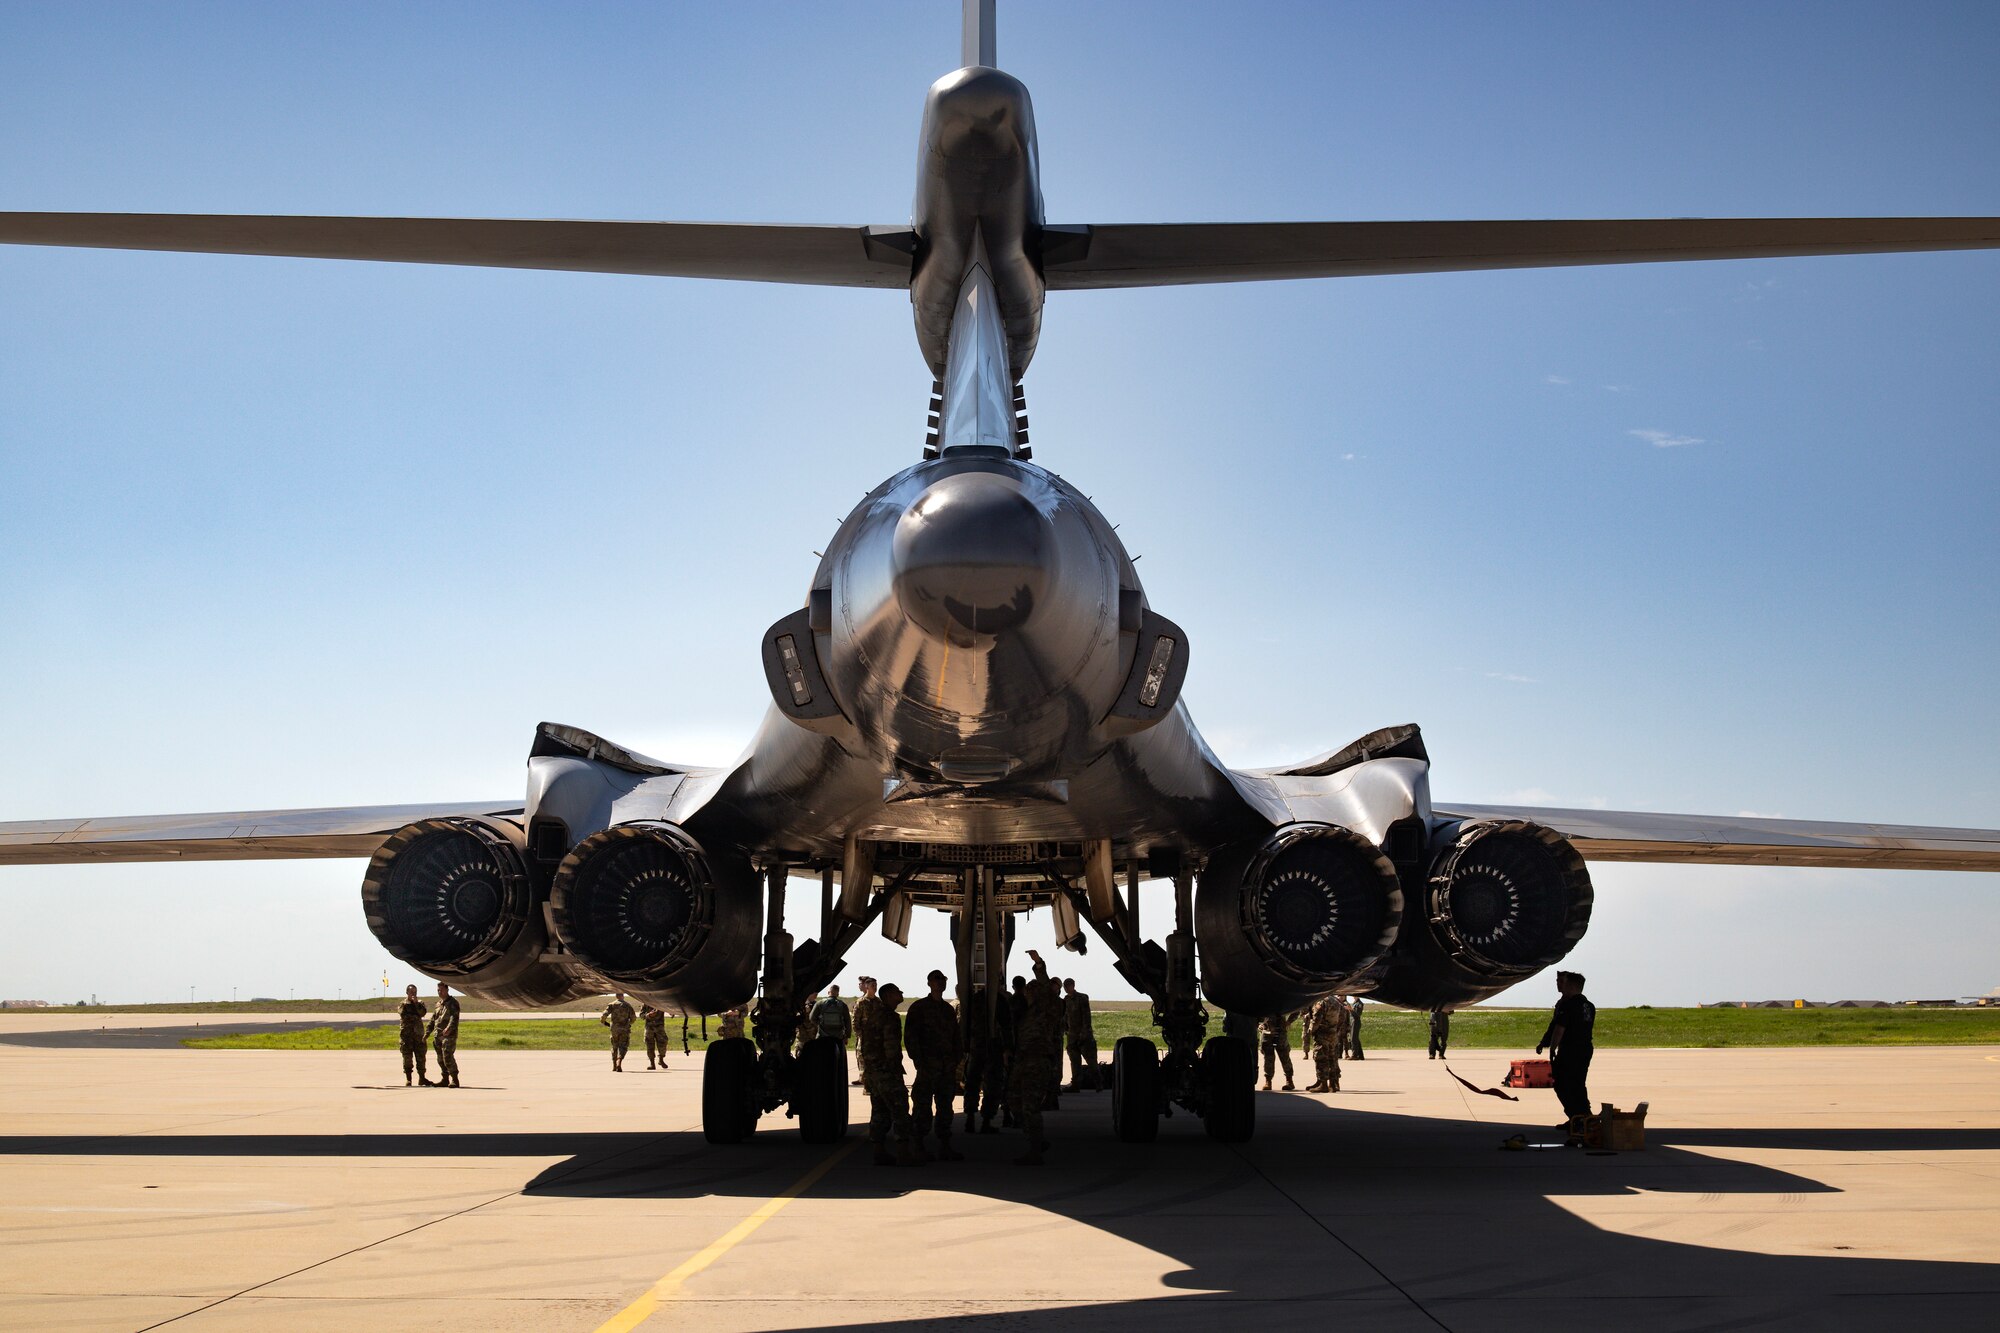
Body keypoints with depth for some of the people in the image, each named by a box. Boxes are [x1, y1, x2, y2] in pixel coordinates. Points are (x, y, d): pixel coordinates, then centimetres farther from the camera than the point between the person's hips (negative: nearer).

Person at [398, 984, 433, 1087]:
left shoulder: (420, 1003, 15)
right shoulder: (403, 1004, 8)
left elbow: (422, 1013, -4)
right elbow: (403, 1015, -10)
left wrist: (416, 1003, -8)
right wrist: (416, 1016, -7)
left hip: (418, 1033, 3)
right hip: (407, 1034, -2)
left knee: (420, 1057, 3)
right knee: (407, 1057, -3)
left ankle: (422, 1078, 8)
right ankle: (408, 1079, 2)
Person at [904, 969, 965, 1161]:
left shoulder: (948, 1009, 16)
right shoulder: (919, 1008, -2)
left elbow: (956, 1036, 20)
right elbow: (910, 1037, -7)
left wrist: (956, 1059, 8)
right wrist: (919, 1062, -13)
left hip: (947, 1067, 6)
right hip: (928, 1066, -6)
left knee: (945, 1107, 8)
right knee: (923, 1107, -5)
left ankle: (945, 1147, 13)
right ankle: (918, 1148, 1)